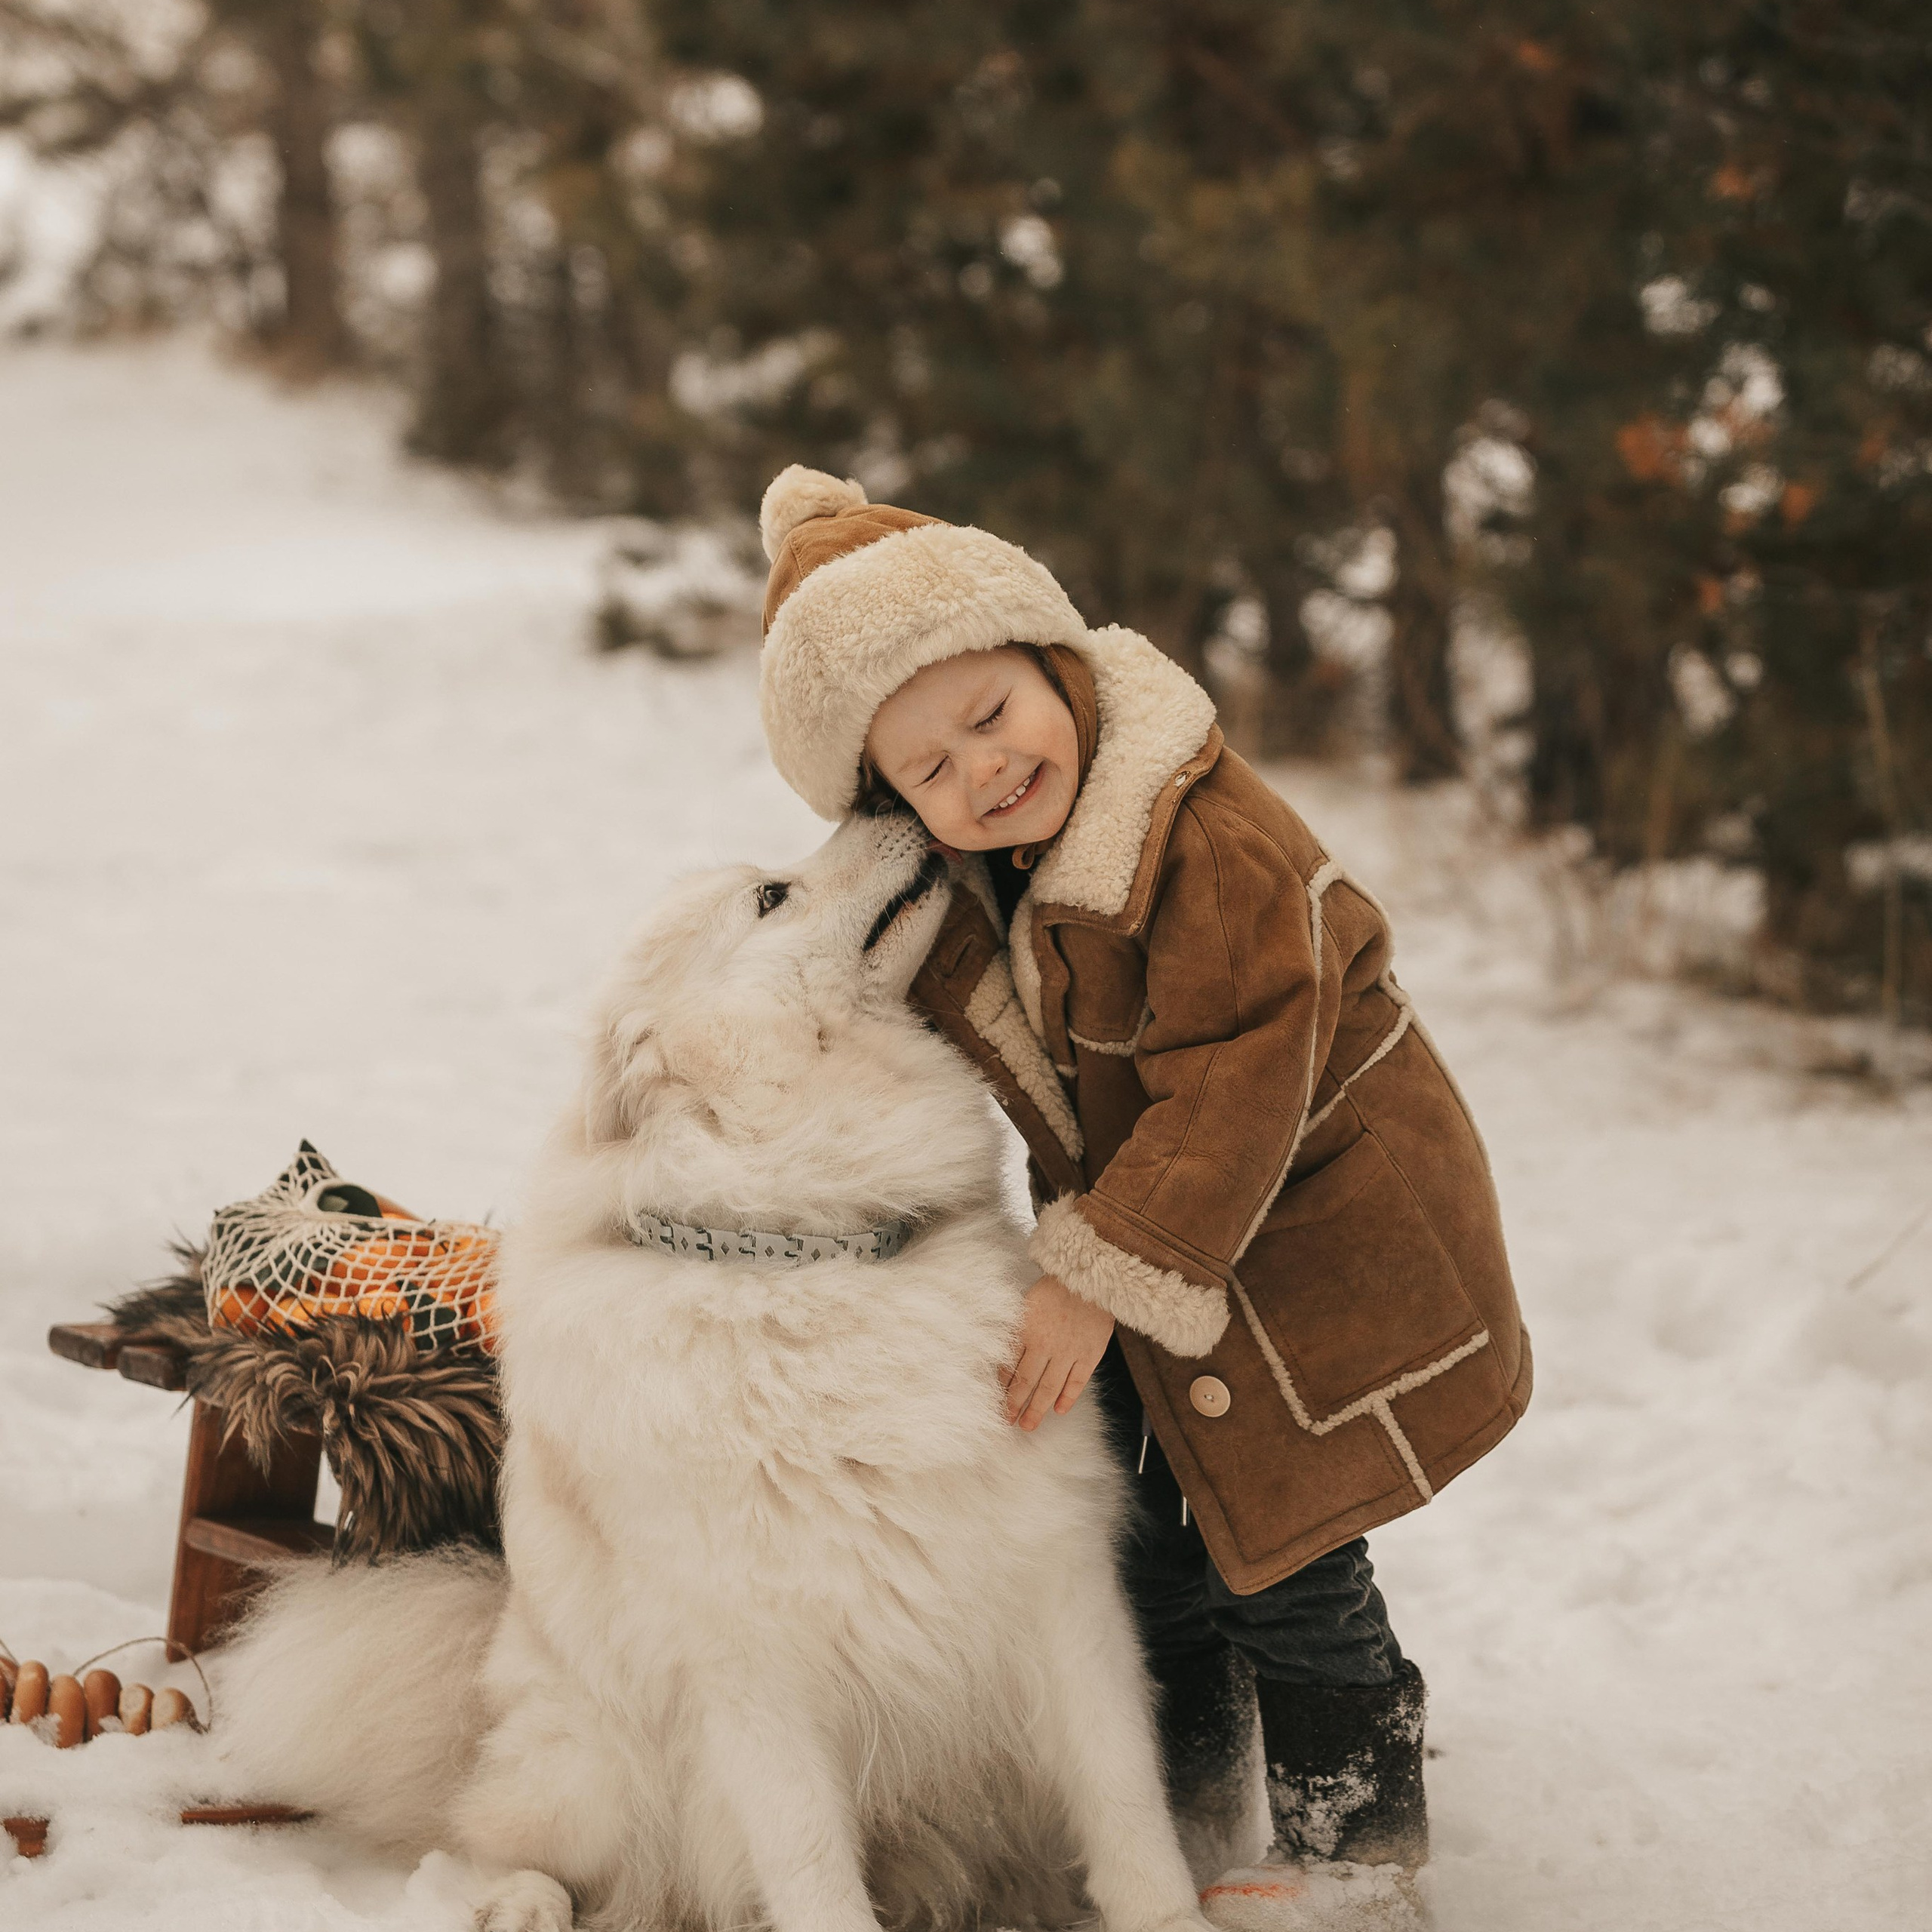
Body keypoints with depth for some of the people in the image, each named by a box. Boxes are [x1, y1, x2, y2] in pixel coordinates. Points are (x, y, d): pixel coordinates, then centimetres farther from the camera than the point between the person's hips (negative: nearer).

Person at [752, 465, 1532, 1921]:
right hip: (1138, 1239, 7)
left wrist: (1098, 1279, -29)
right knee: (1133, 1530, 13)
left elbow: (1238, 1085, -30)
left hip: (1315, 1230, -7)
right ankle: (1189, 1814, 31)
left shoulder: (1205, 833, -30)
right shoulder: (943, 889, -6)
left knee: (1280, 1551, -2)